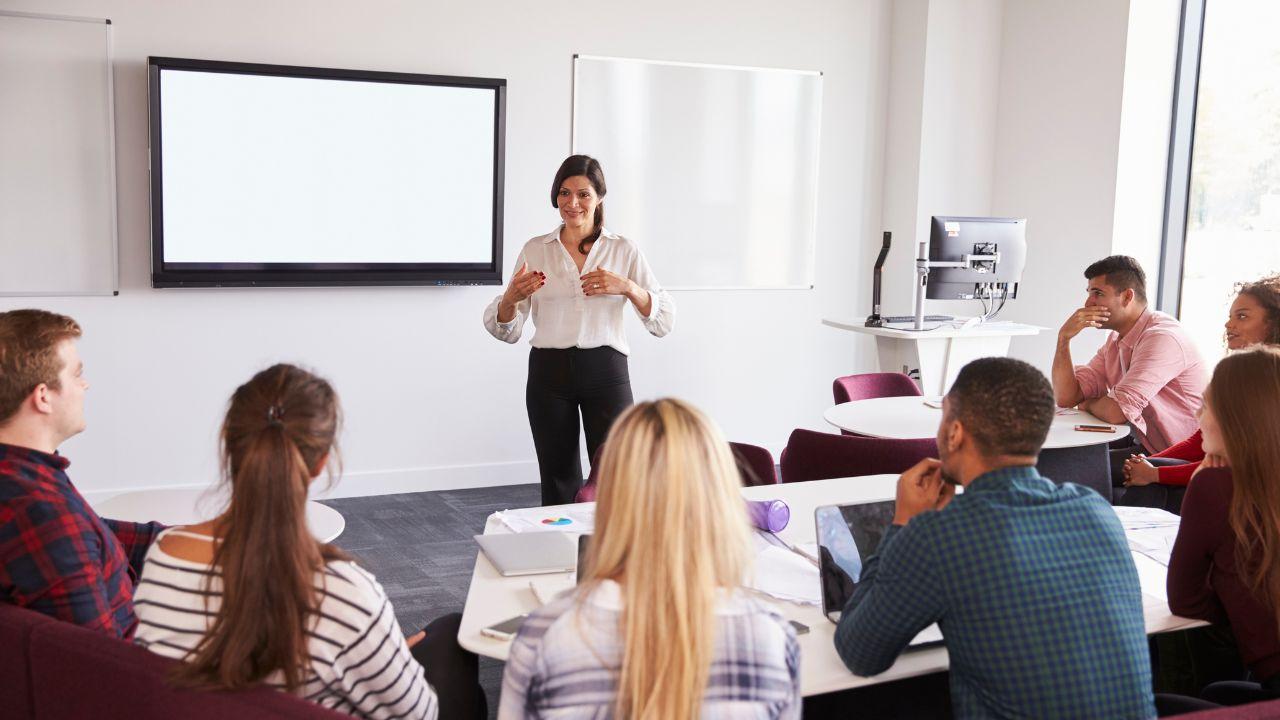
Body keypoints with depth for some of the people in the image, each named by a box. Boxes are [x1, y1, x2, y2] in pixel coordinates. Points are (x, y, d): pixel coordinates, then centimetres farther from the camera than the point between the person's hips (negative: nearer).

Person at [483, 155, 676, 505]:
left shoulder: (624, 250, 5)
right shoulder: (535, 250, 8)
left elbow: (664, 320, -1)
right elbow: (506, 331, 7)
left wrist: (627, 288, -17)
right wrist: (511, 298, -15)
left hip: (605, 371, -1)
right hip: (549, 372, 1)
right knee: (558, 480, 7)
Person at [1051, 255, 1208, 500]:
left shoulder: (1162, 337, -22)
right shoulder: (1116, 339, 8)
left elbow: (1116, 411, -30)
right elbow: (1066, 397, 2)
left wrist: (1088, 404, -6)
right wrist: (1064, 338, -9)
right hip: (1142, 442, 9)